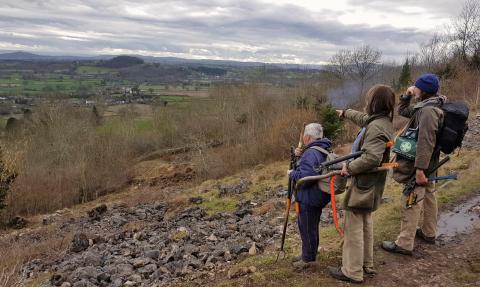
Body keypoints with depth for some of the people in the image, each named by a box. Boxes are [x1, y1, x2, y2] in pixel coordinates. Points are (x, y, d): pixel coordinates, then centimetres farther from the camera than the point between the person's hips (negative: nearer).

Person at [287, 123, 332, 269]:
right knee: (310, 227, 21)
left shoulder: (311, 153, -25)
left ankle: (308, 258, 20)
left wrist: (291, 173, -14)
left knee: (307, 228, 5)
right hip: (317, 197, 10)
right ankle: (307, 254, 36)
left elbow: (304, 177, -32)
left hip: (309, 199, -10)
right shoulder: (322, 150, 8)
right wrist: (300, 155, 1)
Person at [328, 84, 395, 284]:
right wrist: (346, 113, 44)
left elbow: (371, 158, -34)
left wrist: (350, 167, -21)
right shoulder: (381, 121, 7)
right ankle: (367, 265, 33)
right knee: (365, 223, 20)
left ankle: (352, 272, 10)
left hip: (364, 184, -10)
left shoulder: (377, 127, -24)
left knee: (353, 226, 0)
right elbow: (362, 118, 28)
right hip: (370, 183, 10)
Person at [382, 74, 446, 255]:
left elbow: (426, 143, -29)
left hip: (419, 164, -11)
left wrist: (419, 169, -30)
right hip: (429, 163, 11)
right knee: (428, 196, 20)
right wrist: (406, 96, 3)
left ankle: (404, 244, 2)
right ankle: (429, 233, 36)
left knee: (411, 203, -5)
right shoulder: (426, 106, 8)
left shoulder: (428, 111, -23)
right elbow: (403, 111, 21)